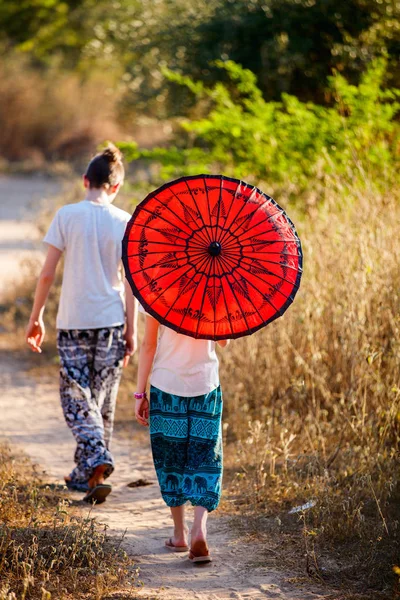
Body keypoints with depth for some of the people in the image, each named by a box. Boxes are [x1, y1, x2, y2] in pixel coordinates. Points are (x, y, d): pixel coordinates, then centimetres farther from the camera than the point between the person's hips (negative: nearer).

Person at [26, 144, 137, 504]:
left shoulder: (67, 216, -5)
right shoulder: (125, 223, -1)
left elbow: (48, 273, -5)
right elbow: (131, 282, -2)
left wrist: (36, 317, 6)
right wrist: (131, 331, 5)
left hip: (73, 323, -2)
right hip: (111, 322, 2)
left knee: (76, 399, 3)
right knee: (102, 401, 13)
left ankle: (96, 457, -20)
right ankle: (86, 473, 21)